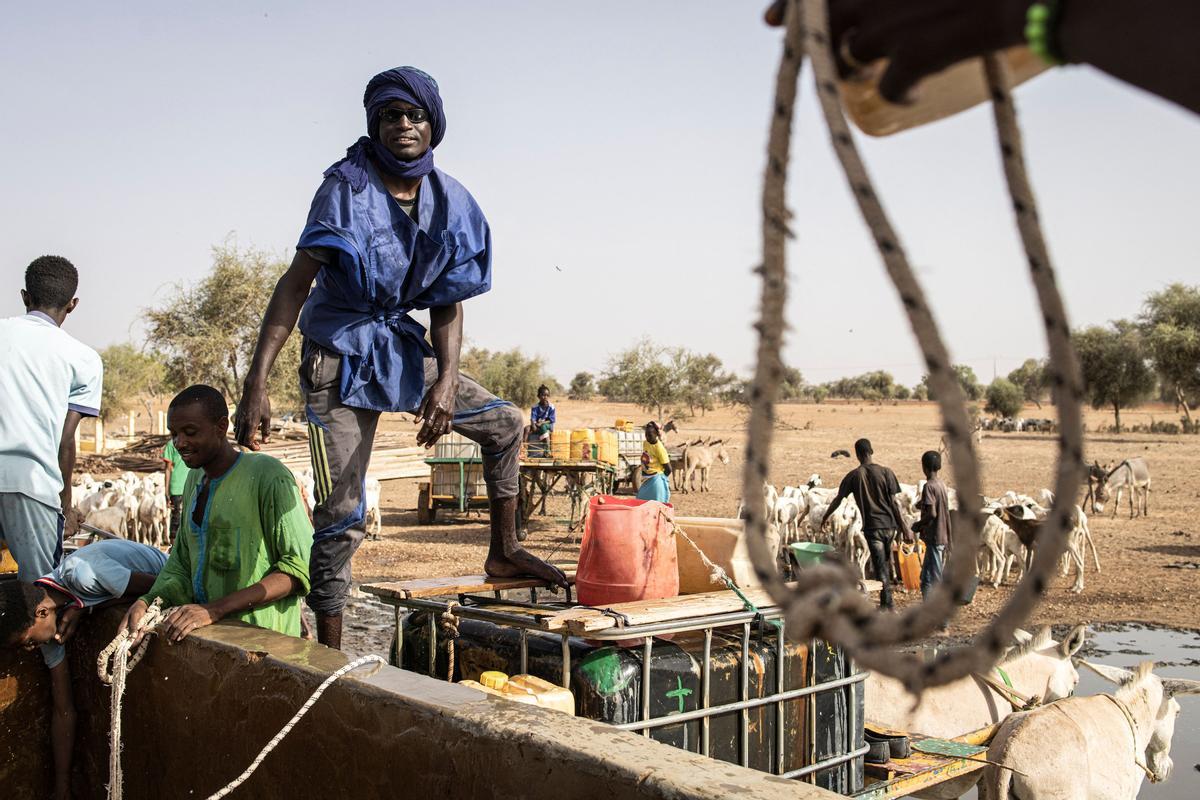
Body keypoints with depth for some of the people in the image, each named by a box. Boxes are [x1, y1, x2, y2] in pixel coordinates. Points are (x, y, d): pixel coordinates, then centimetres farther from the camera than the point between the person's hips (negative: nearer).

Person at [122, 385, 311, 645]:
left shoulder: (267, 475, -11)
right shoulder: (196, 480, 16)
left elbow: (301, 566, -17)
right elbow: (182, 562, 19)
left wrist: (214, 609, -21)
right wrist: (148, 602, -2)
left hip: (261, 639, -7)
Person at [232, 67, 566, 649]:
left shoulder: (449, 202, -1)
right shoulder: (348, 187, -15)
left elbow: (448, 304, -1)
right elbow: (296, 282, -21)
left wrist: (446, 380, -18)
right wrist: (257, 382, -30)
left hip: (403, 348, 6)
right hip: (340, 358, -6)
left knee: (504, 422, 7)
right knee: (341, 511, -8)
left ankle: (503, 553, 24)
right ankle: (329, 655, 4)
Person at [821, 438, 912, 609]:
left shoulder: (853, 476, -2)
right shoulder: (886, 472, -2)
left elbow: (838, 500, 7)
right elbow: (894, 503, -5)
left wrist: (825, 517, 23)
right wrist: (905, 528, -1)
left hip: (872, 526, -3)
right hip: (889, 524, 3)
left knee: (880, 567, 0)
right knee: (886, 563, 19)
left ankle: (888, 605, -3)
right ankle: (886, 603, 28)